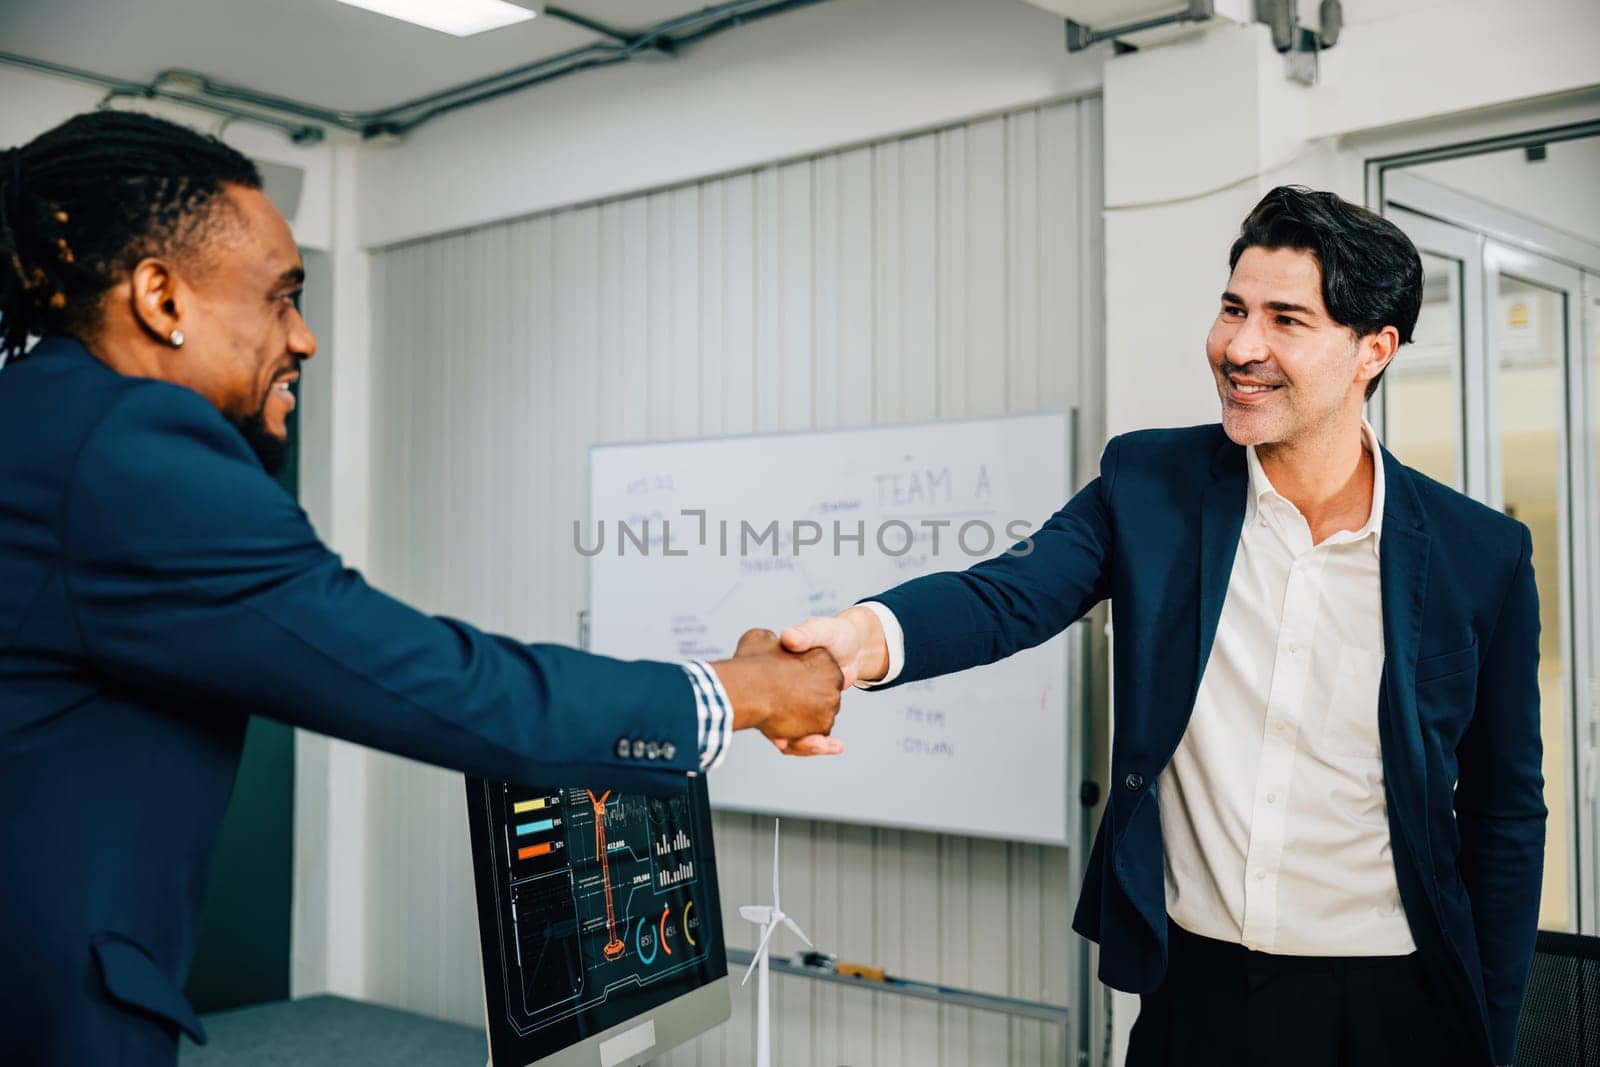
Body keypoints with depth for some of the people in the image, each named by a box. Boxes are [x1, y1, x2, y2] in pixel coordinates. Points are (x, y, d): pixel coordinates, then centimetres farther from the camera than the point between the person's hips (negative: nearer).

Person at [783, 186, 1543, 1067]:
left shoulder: (1482, 556, -7)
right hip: (1191, 988, 1)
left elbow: (1504, 817, 0)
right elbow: (1010, 594, -19)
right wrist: (869, 636, -40)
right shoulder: (1149, 483, -5)